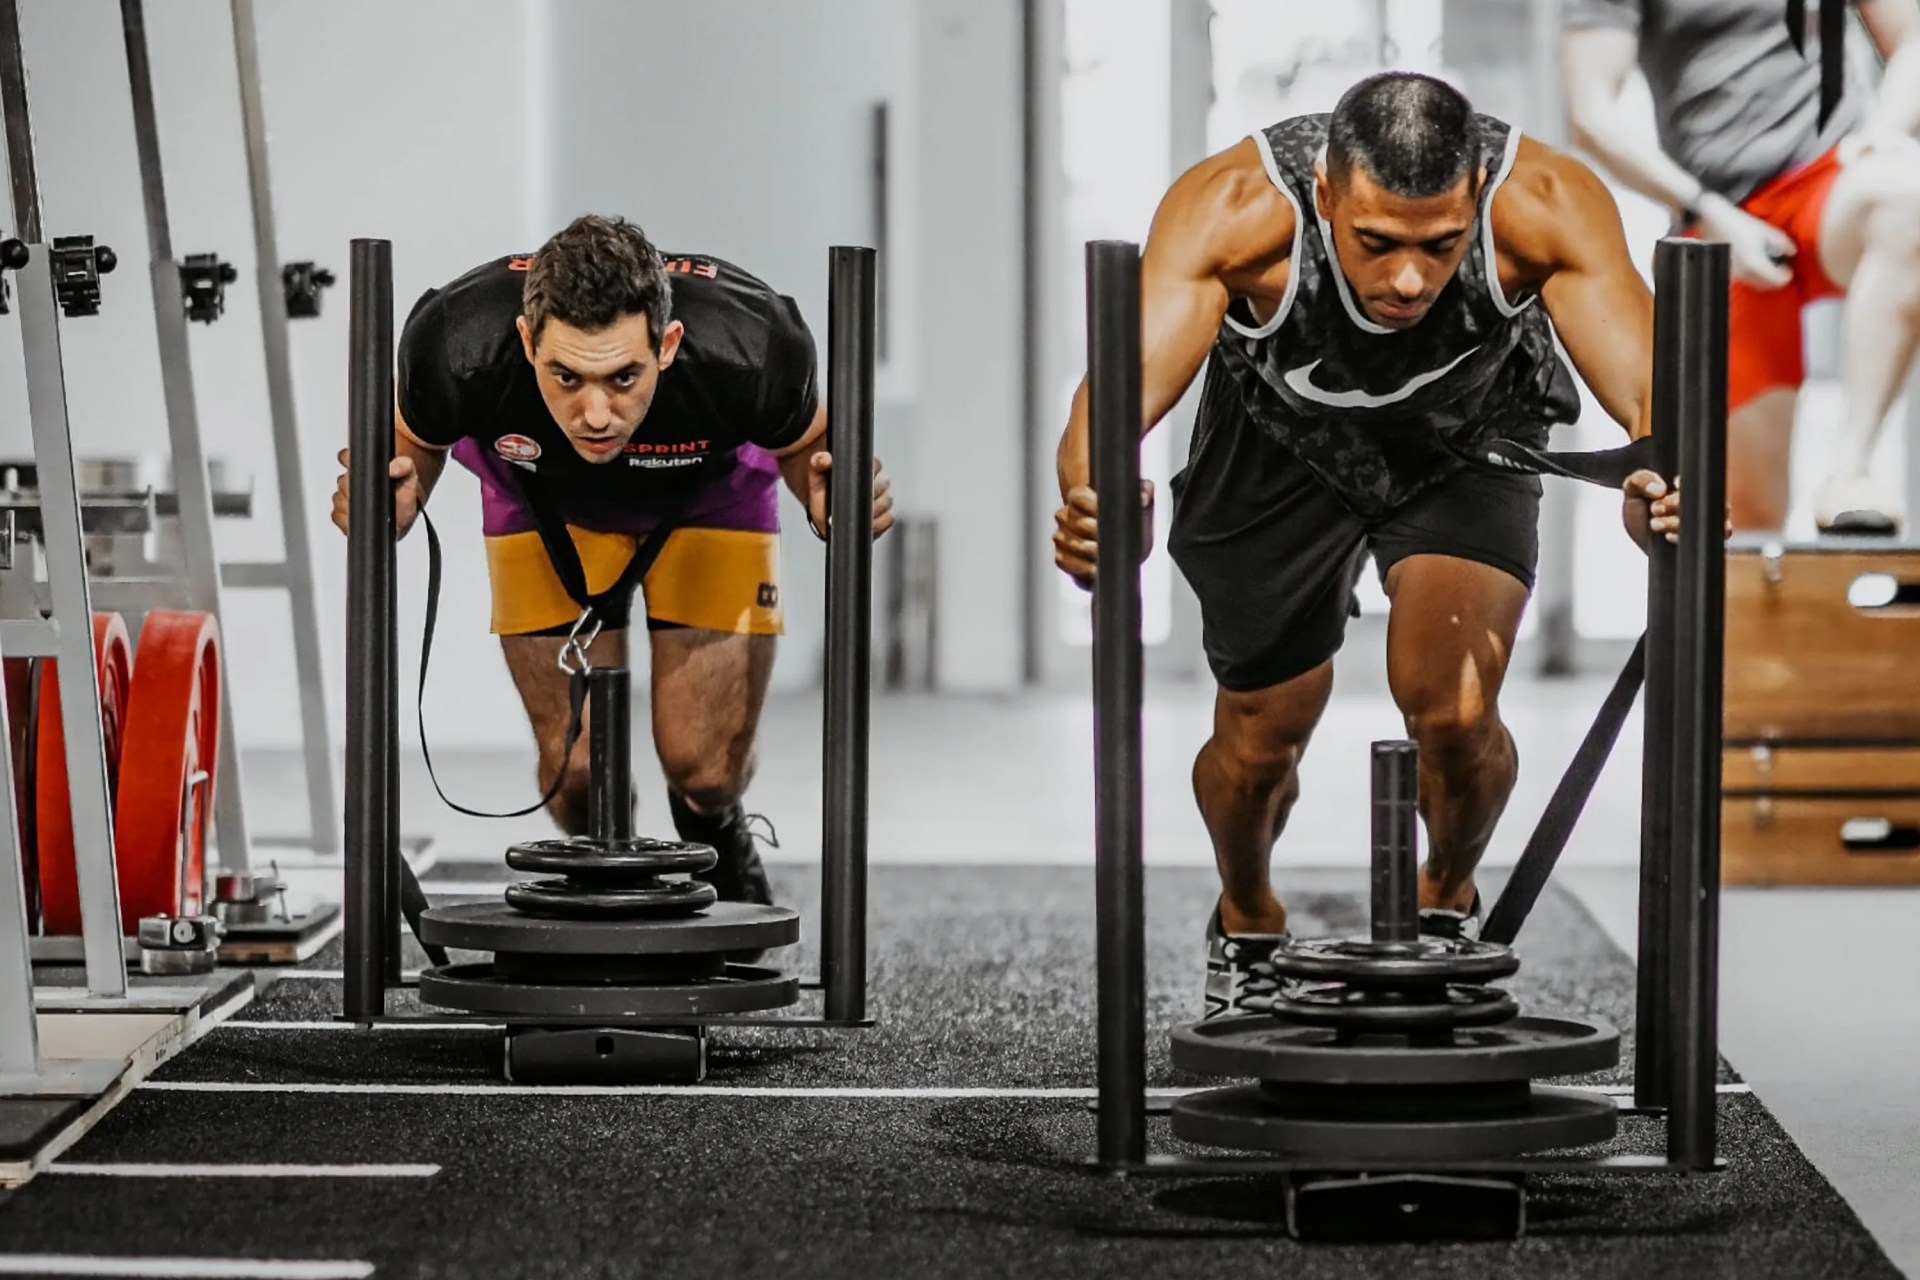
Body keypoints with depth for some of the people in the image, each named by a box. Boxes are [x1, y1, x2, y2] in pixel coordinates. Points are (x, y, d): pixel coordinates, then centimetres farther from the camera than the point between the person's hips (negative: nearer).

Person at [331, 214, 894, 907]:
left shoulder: (751, 350, -40)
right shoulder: (457, 349, -39)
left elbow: (804, 448, -15)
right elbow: (414, 444, -13)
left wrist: (833, 499, -36)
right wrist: (390, 503, -34)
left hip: (709, 493, 0)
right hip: (543, 503, 0)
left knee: (705, 769, -5)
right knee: (574, 771, -5)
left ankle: (721, 850, 32)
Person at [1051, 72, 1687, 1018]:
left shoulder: (1547, 205, -36)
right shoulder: (1233, 206, -39)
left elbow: (1647, 384, -46)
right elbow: (1129, 376, -50)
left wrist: (1664, 482, -69)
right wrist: (1090, 491, -72)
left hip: (1469, 442, 0)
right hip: (1282, 440, 0)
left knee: (1454, 713, -18)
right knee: (1261, 738, 3)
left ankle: (1447, 900, 16)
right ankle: (1246, 923, 38)